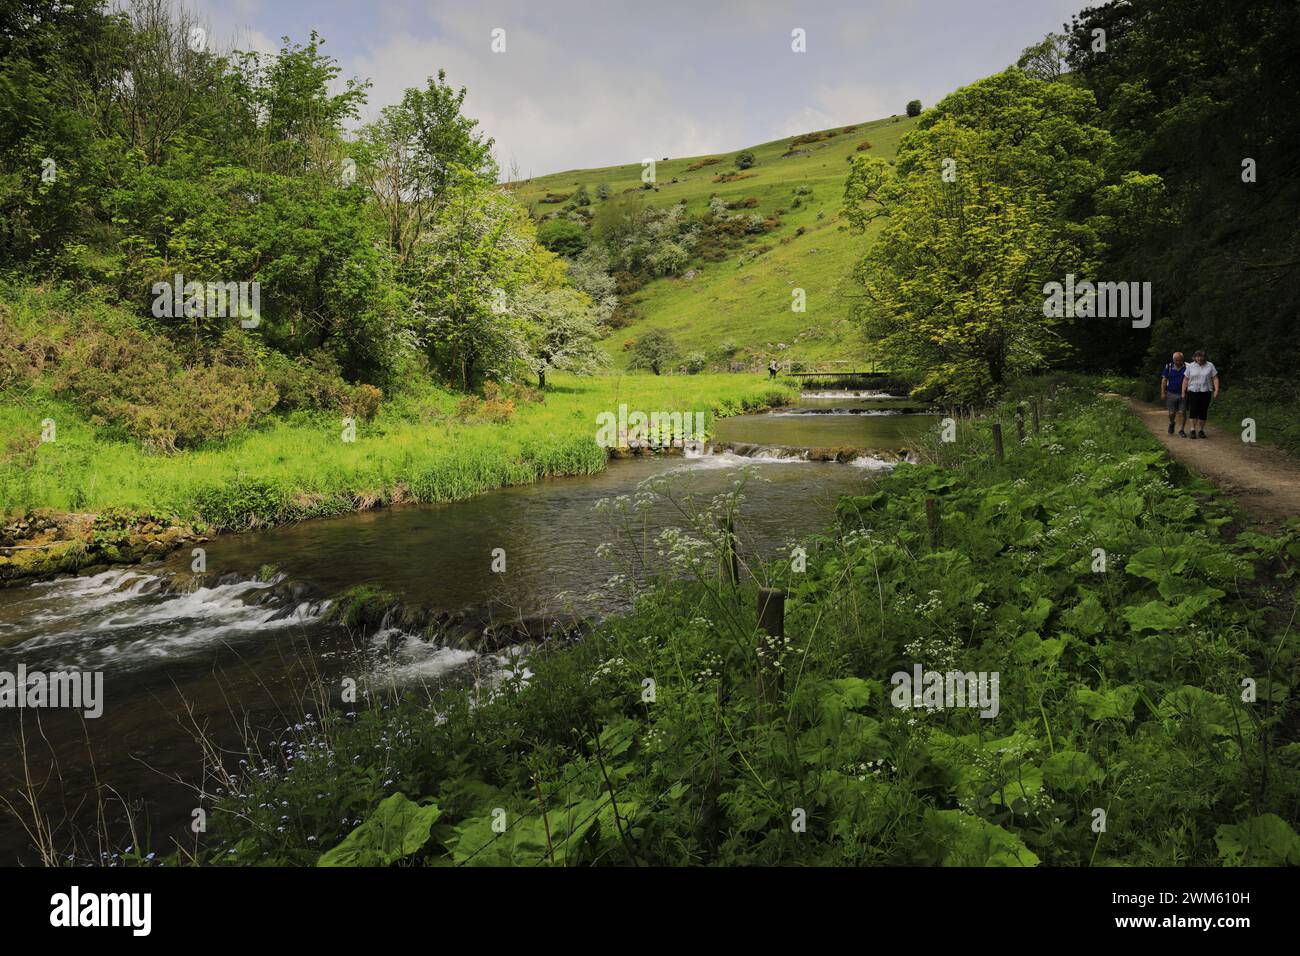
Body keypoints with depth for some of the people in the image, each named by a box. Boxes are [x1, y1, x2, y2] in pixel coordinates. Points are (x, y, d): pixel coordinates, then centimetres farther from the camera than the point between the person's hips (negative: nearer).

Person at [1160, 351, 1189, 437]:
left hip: (1183, 394, 0)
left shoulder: (1186, 367, -2)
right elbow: (1164, 380, 3)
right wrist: (1163, 393, -2)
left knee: (1182, 413, -3)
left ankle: (1181, 430, 6)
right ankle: (1171, 424, 35)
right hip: (1171, 394, 0)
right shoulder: (1168, 367, 0)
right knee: (1172, 413, 5)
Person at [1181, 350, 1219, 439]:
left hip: (1205, 392, 0)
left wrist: (1216, 390, -8)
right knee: (1193, 410, -12)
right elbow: (1185, 380, 6)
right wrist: (1183, 392, 1)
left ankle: (1201, 431, 11)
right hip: (1193, 392, 0)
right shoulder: (1190, 366, 4)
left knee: (1203, 412, 1)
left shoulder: (1210, 366, 3)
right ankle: (1193, 430, -4)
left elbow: (1215, 379, 2)